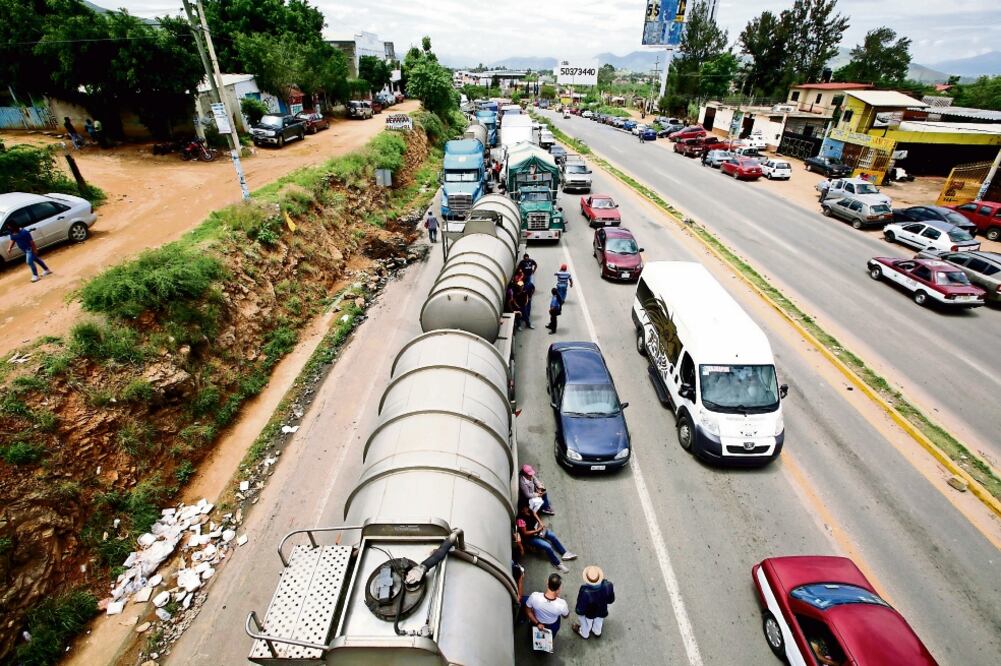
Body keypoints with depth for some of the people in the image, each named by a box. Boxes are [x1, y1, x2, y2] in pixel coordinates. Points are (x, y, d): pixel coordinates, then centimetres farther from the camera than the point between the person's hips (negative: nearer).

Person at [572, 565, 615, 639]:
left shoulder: (585, 592, -47)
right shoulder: (608, 585, -38)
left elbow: (580, 609, -28)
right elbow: (611, 600, -16)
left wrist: (578, 611, -5)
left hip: (588, 613, -3)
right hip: (602, 611, 3)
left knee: (586, 622, 34)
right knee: (599, 621, 38)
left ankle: (584, 633, 64)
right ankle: (597, 632, 68)